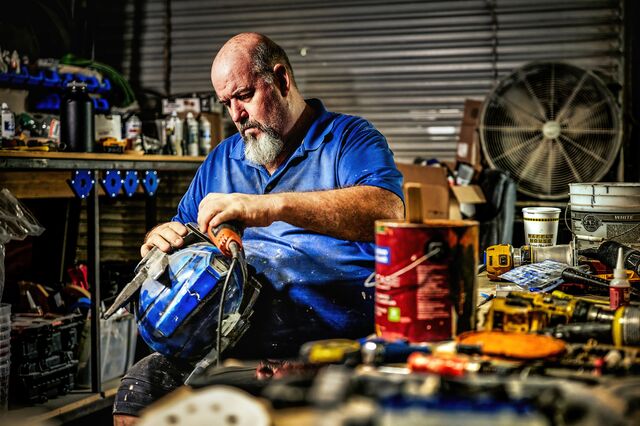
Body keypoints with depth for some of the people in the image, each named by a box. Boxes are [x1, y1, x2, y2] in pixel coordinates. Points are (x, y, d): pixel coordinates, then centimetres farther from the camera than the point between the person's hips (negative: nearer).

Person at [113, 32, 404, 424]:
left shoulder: (349, 138, 4)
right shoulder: (222, 159, 23)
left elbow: (388, 211, -18)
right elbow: (181, 231, 30)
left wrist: (273, 206, -27)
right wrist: (161, 239, 3)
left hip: (330, 341, -5)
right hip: (227, 343, 5)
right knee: (139, 388, -16)